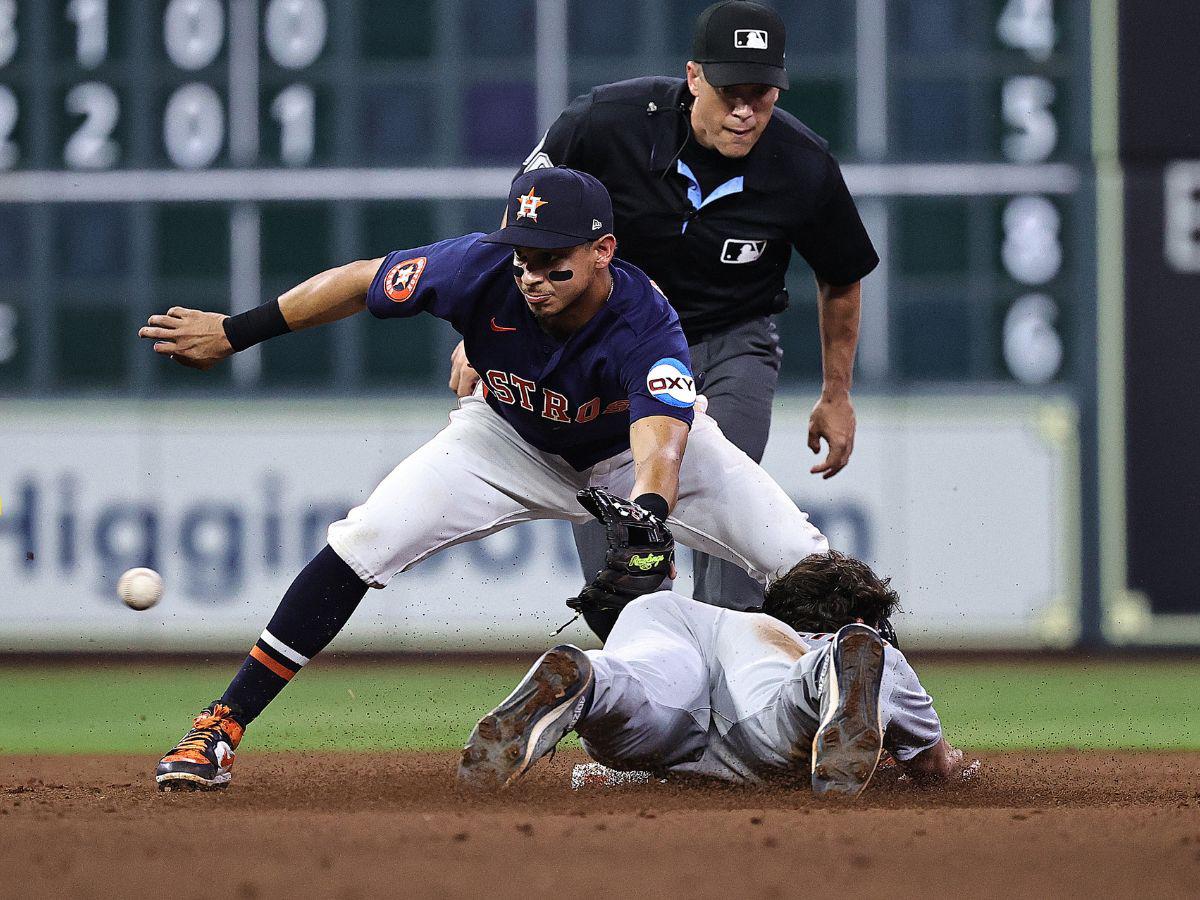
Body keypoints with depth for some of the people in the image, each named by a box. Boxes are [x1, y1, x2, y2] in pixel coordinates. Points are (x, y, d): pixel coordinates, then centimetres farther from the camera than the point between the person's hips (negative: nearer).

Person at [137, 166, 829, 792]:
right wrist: (234, 333, -9)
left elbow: (660, 443, -57)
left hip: (632, 448, -1)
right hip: (514, 440, 1)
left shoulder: (648, 328, -39)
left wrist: (650, 521, -78)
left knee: (800, 560, -16)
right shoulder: (482, 269, -32)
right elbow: (360, 282, -15)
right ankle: (220, 730, -10)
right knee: (361, 544, -17)